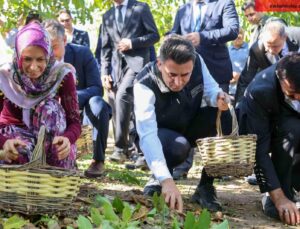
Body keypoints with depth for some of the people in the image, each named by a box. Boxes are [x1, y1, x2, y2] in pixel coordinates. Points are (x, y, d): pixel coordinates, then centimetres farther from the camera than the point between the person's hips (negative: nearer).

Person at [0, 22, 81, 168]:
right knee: (22, 150, -37)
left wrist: (68, 138, -42)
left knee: (50, 107, -30)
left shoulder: (61, 74, -17)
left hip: (48, 135, 2)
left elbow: (74, 121, -17)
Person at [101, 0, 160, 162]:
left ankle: (121, 148, -26)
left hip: (136, 62, -6)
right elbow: (105, 48, 17)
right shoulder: (107, 16, 20)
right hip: (116, 66, 6)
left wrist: (132, 43, -12)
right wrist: (104, 72, 5)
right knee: (116, 108, 0)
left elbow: (154, 35, 3)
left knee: (123, 95, -28)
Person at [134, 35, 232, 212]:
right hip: (160, 134, -5)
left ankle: (205, 187, -12)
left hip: (189, 124, 5)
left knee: (224, 115, -25)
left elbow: (210, 88, -4)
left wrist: (218, 98, -32)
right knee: (178, 147, -39)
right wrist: (166, 180, -57)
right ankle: (157, 180, -3)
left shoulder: (197, 62, -23)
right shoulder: (145, 85, -36)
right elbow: (147, 135, -45)